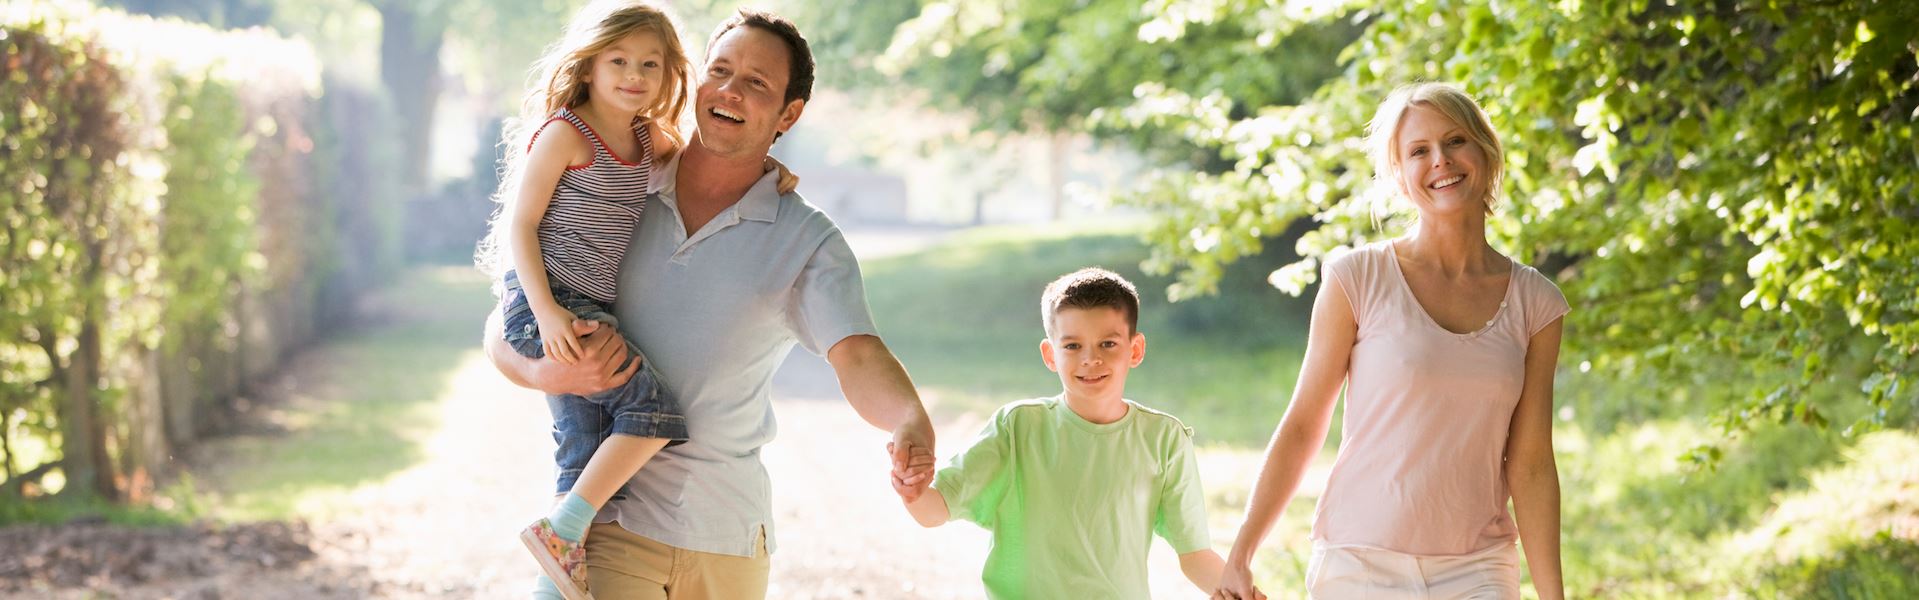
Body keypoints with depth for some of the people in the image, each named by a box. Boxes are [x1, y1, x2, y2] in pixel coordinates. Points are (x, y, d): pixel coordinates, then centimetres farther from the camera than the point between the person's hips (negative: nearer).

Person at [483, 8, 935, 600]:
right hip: (610, 526, -1)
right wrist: (546, 373, -16)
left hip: (727, 540, 1)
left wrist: (912, 424, -39)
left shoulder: (807, 242, 0)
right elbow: (502, 329, 8)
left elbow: (859, 358, -16)